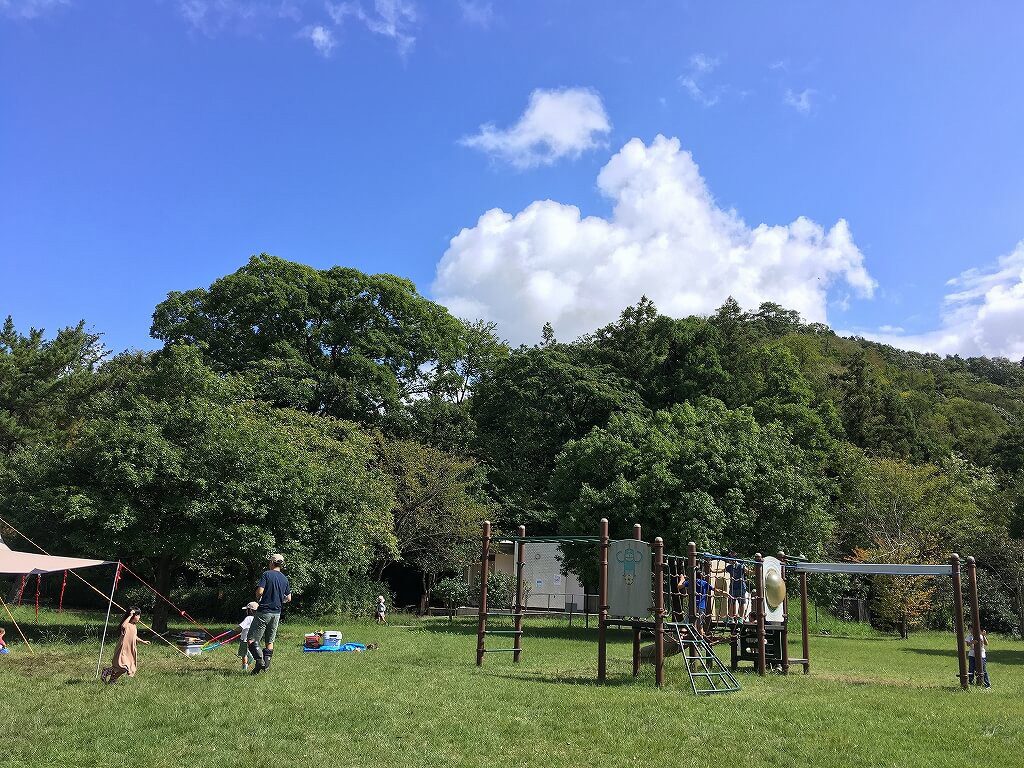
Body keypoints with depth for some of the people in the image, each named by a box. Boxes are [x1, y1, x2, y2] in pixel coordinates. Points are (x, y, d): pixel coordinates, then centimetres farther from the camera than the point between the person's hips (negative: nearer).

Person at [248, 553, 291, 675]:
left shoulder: (267, 574, -8)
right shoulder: (284, 578, 9)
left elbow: (260, 591, -18)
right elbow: (289, 598, 12)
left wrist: (257, 600, 2)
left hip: (264, 611, -6)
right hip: (277, 613, 6)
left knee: (252, 639, -2)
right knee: (269, 641, 14)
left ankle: (260, 660, -19)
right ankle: (267, 664, 10)